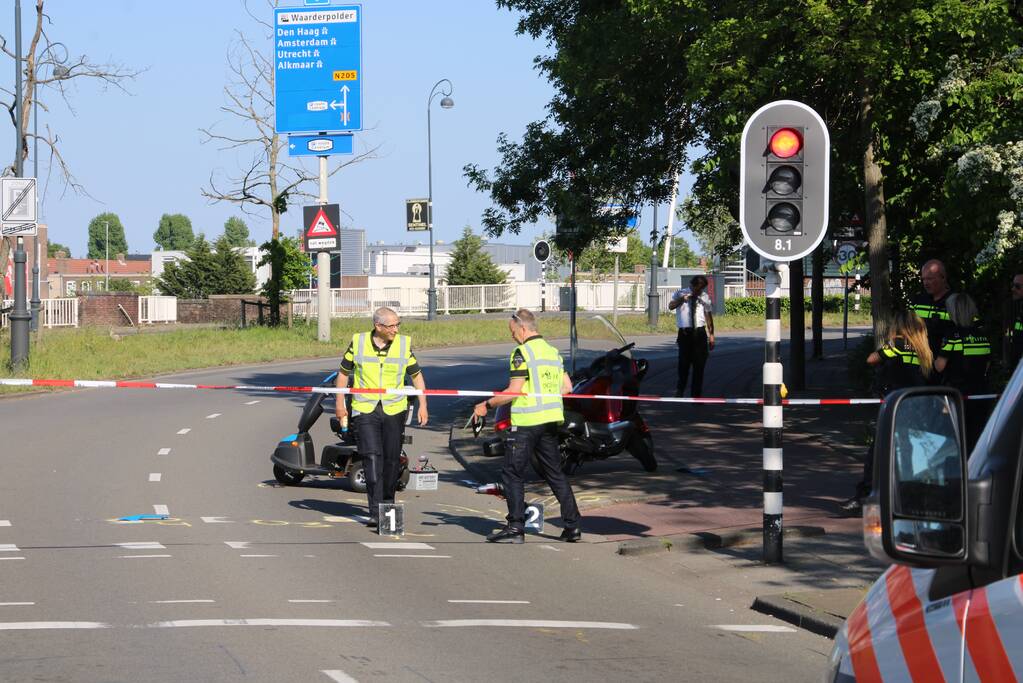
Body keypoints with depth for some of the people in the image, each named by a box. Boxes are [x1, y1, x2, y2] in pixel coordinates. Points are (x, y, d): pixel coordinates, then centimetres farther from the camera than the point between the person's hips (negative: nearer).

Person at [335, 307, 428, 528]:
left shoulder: (404, 344, 1)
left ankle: (388, 503, 27)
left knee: (392, 459, 6)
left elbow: (416, 375, 12)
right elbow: (344, 371, 11)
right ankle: (376, 512, -16)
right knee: (372, 456, -13)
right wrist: (339, 403, 10)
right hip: (365, 409, -2)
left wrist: (423, 405, 5)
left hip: (394, 410, 2)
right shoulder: (358, 342, -1)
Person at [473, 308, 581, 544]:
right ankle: (572, 526, 10)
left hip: (526, 421, -7)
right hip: (550, 419, 7)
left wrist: (487, 405, -5)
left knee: (512, 473, -1)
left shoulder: (522, 353, -11)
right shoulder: (553, 352, 12)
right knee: (554, 473, 13)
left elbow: (514, 391, -15)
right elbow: (567, 387, 15)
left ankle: (515, 527, -6)